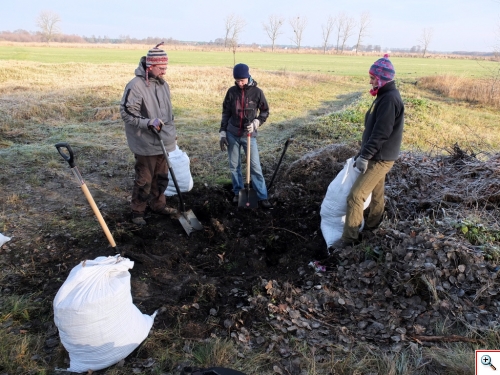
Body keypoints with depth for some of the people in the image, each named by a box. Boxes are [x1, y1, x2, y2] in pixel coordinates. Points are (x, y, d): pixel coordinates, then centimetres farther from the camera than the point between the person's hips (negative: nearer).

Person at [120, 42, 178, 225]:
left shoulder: (163, 84, 10)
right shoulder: (136, 85, -16)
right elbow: (127, 113, -17)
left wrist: (172, 132, 21)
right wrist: (148, 123, -27)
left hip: (163, 141, 7)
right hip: (146, 143, -7)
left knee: (161, 177, 17)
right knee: (144, 180, 3)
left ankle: (158, 205, 33)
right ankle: (137, 212, 18)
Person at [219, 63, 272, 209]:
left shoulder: (257, 92, -7)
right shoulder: (231, 91, -1)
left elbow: (265, 111, 3)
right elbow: (226, 113, 6)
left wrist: (255, 123, -14)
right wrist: (223, 133, 3)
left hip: (249, 135, -2)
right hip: (232, 134, 2)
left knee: (255, 167, -3)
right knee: (234, 166, 10)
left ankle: (262, 197, 4)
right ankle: (238, 192, 26)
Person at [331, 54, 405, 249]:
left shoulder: (390, 99, -20)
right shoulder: (385, 96, 12)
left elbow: (381, 133, -27)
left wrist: (365, 156, -26)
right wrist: (363, 153, 18)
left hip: (380, 159, -10)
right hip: (377, 156, 10)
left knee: (355, 196, -11)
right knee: (376, 193, 23)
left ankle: (349, 238, -3)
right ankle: (371, 224, 41)